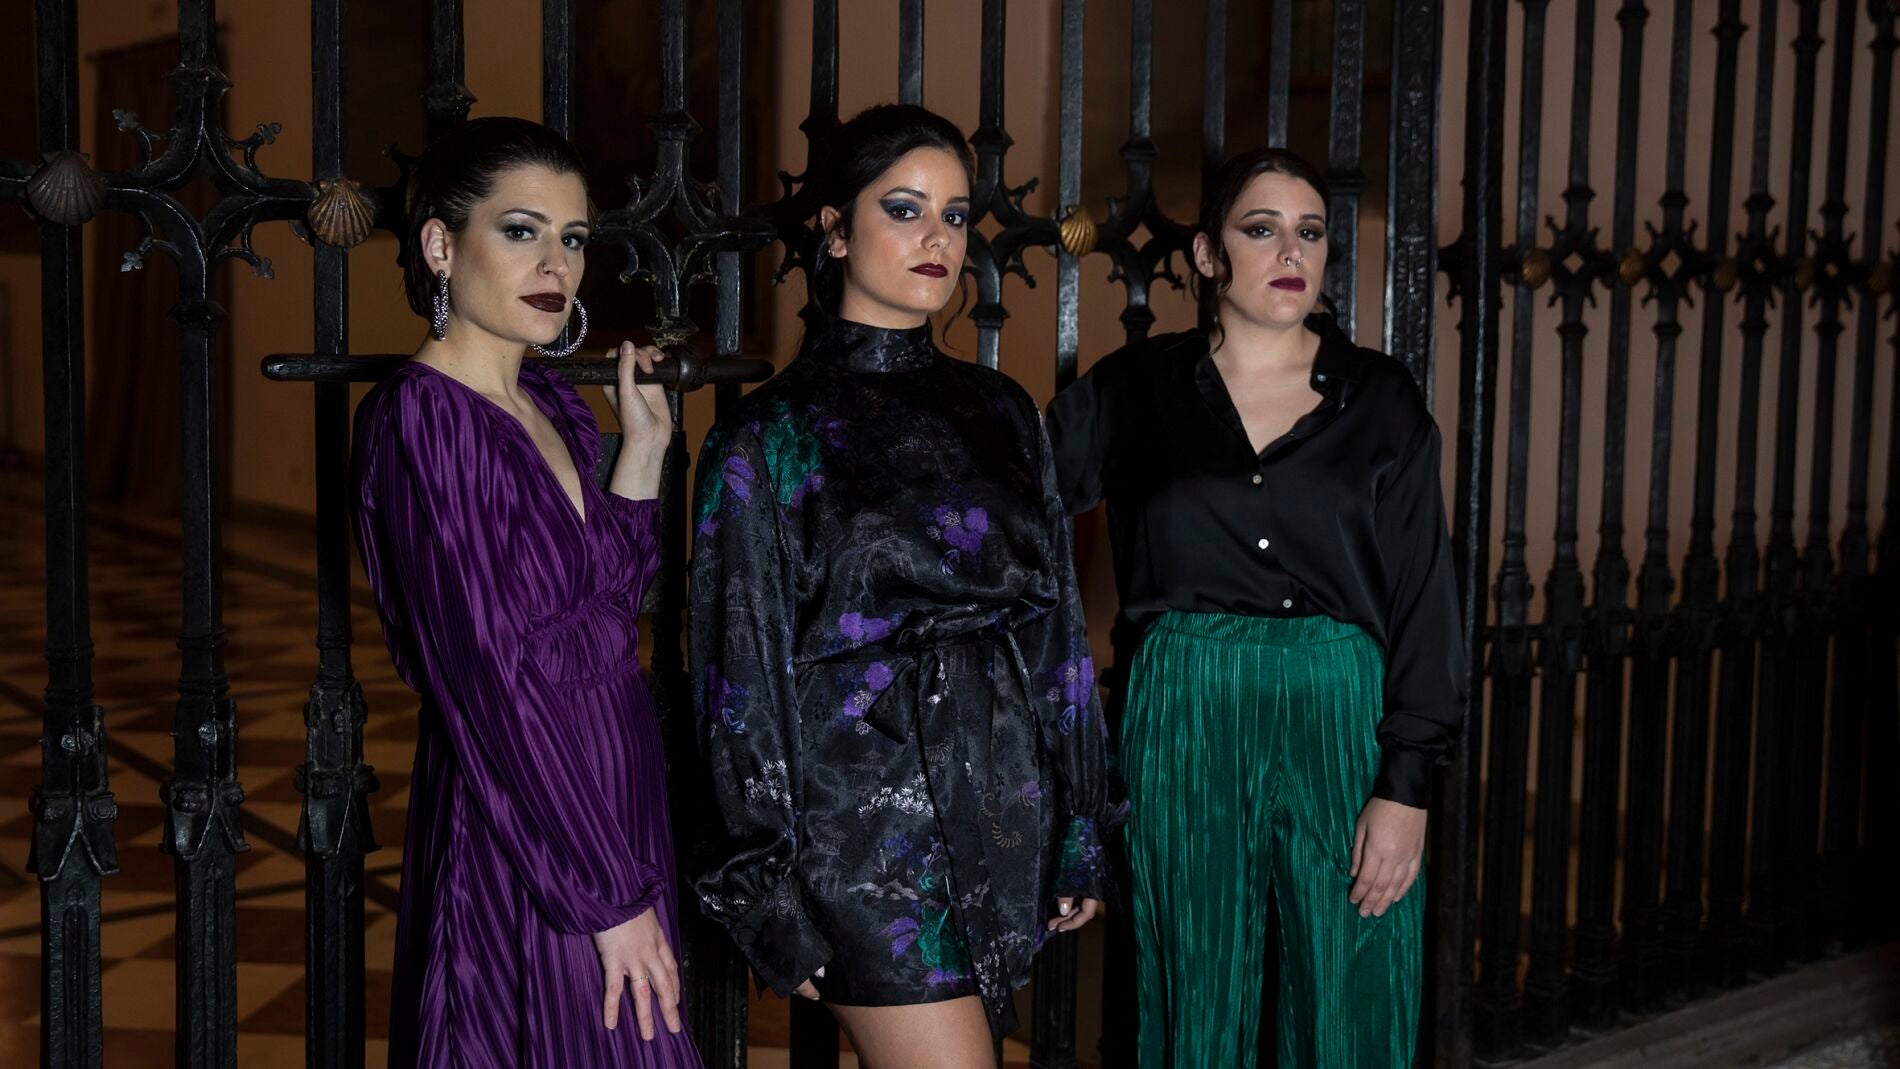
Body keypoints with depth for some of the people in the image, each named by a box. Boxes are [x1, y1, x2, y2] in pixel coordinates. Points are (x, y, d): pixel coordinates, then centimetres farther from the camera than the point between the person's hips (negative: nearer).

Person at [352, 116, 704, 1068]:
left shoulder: (551, 404, 8)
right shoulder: (420, 419, -16)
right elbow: (486, 684, -20)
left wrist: (642, 447, 7)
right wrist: (611, 897, -18)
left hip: (612, 801, 8)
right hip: (521, 843, -8)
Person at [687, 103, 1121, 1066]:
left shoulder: (998, 412, 10)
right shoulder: (769, 437, -4)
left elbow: (1055, 626, 12)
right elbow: (743, 674, -5)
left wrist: (1080, 827, 11)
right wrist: (772, 895, -6)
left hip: (1005, 811, 5)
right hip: (866, 830, -5)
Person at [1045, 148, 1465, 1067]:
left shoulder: (1381, 398, 4)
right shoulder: (1137, 387, 5)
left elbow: (1423, 596, 0)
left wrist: (1406, 783, -6)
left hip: (1341, 721, 0)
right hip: (1185, 724, 0)